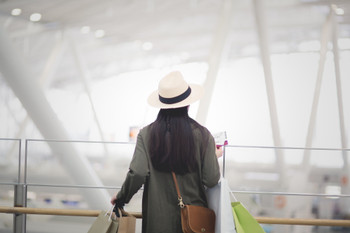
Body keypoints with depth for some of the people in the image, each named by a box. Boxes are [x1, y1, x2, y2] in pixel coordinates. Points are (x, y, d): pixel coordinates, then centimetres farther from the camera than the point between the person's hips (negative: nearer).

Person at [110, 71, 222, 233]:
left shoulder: (146, 134, -7)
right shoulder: (202, 134, -8)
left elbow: (137, 174, -13)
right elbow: (211, 180, -8)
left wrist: (121, 198, 4)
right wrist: (215, 157, 12)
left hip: (158, 220, 0)